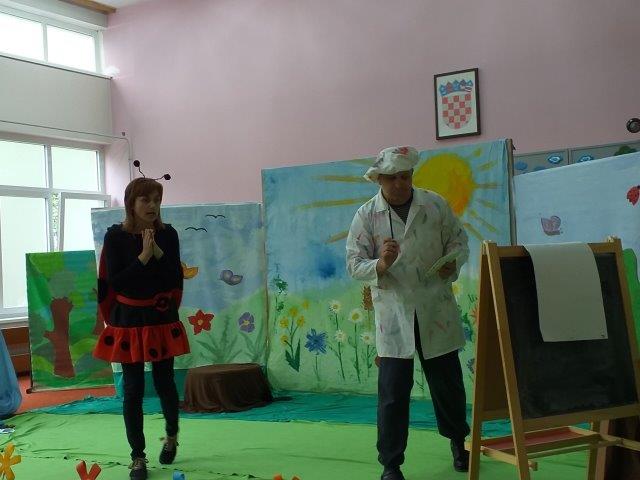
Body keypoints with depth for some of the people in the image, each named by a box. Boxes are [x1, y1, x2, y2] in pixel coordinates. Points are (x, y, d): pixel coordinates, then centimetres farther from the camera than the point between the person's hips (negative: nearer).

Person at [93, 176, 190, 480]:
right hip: (128, 322, -1)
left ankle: (172, 435, 36)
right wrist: (143, 257, -21)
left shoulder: (168, 234, -2)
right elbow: (114, 281, -13)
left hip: (162, 320, 2)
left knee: (164, 383, 8)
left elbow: (176, 280, -5)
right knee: (133, 389, 2)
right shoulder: (116, 235, -7)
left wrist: (158, 252, -18)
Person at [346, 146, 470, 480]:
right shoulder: (366, 216, -3)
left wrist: (453, 263, -11)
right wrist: (380, 265, -25)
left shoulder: (435, 205, 1)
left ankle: (458, 441, 40)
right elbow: (354, 264, -4)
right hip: (393, 315, -2)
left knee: (447, 381, 14)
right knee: (393, 392, -1)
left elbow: (459, 240, 11)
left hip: (436, 311, 2)